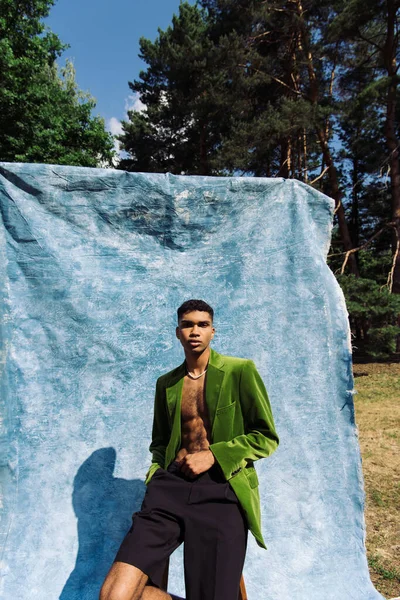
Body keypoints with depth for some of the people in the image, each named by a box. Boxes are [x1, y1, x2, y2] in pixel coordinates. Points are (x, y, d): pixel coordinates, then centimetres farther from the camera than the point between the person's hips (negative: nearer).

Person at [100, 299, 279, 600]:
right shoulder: (166, 383, 14)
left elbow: (267, 437, 0)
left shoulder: (240, 371, 0)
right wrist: (155, 480, 7)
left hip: (222, 491, -3)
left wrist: (213, 455, -9)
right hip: (171, 486, 4)